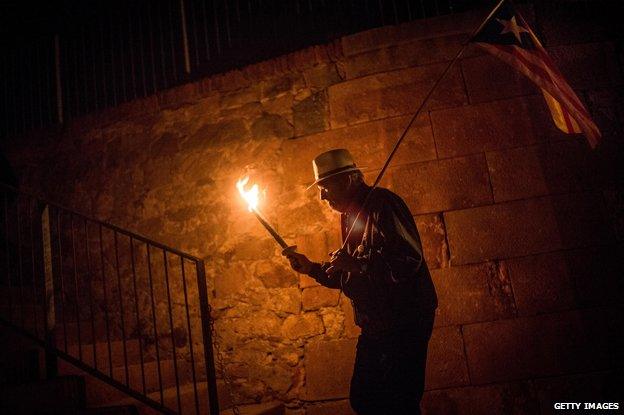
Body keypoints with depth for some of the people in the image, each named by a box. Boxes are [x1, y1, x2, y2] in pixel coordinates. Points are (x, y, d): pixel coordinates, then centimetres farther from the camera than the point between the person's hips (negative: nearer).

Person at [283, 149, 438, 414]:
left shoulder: (382, 204, -16)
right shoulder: (351, 216, 14)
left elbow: (409, 260, -28)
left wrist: (355, 263, -22)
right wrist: (311, 268, 8)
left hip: (405, 322, -10)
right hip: (375, 326, 10)